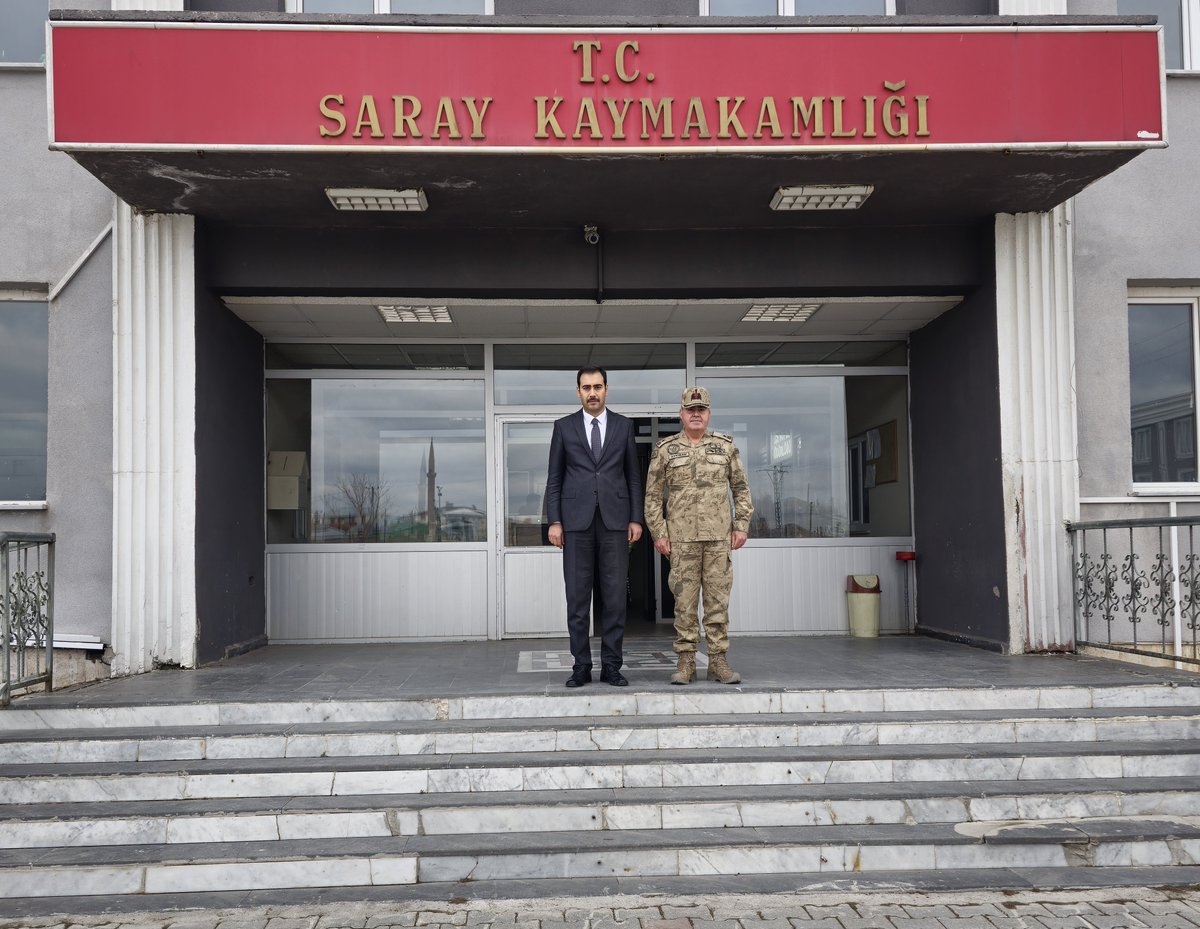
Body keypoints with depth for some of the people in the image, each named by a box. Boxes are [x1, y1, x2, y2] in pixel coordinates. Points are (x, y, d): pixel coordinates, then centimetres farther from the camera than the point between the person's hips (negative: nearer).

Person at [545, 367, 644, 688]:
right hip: (577, 520, 0)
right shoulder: (564, 427, 7)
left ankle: (611, 665, 8)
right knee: (577, 597, 1)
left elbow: (633, 476, 10)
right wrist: (554, 521, -2)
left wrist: (636, 519, 2)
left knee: (614, 596, 1)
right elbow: (554, 478, 6)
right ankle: (581, 666, 8)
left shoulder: (623, 426, 9)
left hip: (614, 520, 1)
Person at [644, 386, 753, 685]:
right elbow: (653, 495, 3)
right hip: (682, 537, -1)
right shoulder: (665, 449, 2)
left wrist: (741, 526, 0)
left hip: (719, 537, 1)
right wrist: (658, 534, -3)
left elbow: (741, 488, 9)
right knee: (685, 601, 1)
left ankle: (718, 662, 8)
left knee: (718, 600, 2)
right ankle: (686, 663, 7)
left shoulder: (725, 446, 5)